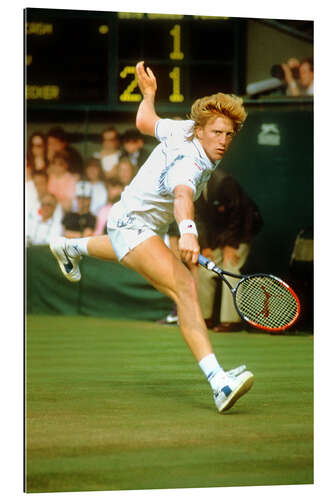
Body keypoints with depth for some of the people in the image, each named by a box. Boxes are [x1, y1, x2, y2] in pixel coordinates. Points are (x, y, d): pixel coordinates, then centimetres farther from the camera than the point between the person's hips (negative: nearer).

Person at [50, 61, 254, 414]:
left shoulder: (182, 130, -8)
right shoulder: (189, 163, -34)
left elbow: (146, 122, 9)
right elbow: (182, 195, -56)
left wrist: (148, 93, 26)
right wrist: (188, 231, -75)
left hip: (146, 225, 11)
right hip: (132, 224, -11)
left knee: (124, 250, 46)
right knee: (184, 288, -32)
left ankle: (70, 248, 78)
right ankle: (219, 383, -48)